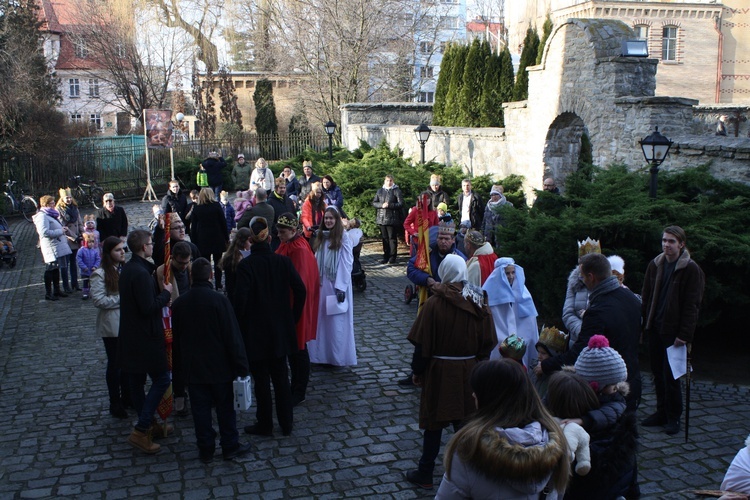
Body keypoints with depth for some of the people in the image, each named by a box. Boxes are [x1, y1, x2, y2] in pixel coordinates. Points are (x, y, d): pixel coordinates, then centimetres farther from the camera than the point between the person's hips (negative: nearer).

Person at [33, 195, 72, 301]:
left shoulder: (51, 215, 17)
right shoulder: (42, 216, -14)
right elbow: (45, 232, -25)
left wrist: (63, 229, 10)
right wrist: (61, 231, -19)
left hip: (58, 247, 10)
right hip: (51, 248, -10)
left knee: (56, 269, 17)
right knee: (50, 269, -3)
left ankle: (57, 290, 28)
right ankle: (48, 293, 4)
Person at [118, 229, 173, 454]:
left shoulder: (128, 269, 9)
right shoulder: (141, 273, -22)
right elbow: (148, 307, -24)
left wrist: (160, 291, 7)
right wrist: (166, 293, -11)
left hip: (131, 336, 10)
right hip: (146, 337, -10)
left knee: (136, 381, 17)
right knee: (161, 380, -2)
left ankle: (146, 423, 33)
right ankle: (141, 431, -4)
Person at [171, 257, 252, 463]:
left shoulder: (178, 303, -2)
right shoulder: (219, 300, -16)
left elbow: (176, 336, 10)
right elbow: (232, 336, -15)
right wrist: (241, 365, -9)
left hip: (192, 367, 3)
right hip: (219, 366, -3)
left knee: (200, 408, 10)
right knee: (225, 407, 9)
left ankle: (206, 450, 18)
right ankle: (230, 446, 18)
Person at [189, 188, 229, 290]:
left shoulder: (196, 209, 1)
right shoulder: (217, 206, -5)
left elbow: (193, 227, 2)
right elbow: (223, 223, -4)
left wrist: (194, 241, 7)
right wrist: (227, 238, 3)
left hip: (202, 240, 1)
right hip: (217, 239, -1)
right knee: (218, 262, 9)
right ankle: (218, 285, 10)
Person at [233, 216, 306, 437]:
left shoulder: (246, 265, -15)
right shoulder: (283, 261, -5)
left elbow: (241, 299, -20)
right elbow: (300, 290, -6)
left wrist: (239, 325, -5)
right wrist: (293, 318, 7)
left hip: (255, 331, -3)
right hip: (281, 329, 4)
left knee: (261, 379, 9)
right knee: (281, 377, 15)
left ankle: (265, 424, 20)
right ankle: (286, 423, 23)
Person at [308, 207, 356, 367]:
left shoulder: (343, 237, -8)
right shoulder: (320, 236, 10)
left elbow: (347, 263, -12)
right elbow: (316, 260, 12)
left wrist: (341, 287, -18)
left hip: (337, 283, -6)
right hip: (321, 283, 6)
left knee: (336, 320, -2)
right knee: (321, 319, 9)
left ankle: (337, 356, 6)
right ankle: (321, 353, 18)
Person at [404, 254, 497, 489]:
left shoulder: (434, 304, -16)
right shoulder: (479, 304, -5)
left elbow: (422, 343, -13)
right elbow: (488, 342, 1)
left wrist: (417, 371, -1)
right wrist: (476, 366, 13)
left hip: (439, 372, -3)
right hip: (468, 372, 3)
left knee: (434, 422, 8)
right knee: (465, 421, 15)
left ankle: (425, 474, 18)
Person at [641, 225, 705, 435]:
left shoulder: (691, 270, -8)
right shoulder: (655, 265, 8)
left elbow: (692, 305, -11)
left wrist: (684, 335, -15)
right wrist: (644, 325, 6)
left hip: (673, 331, -5)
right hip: (655, 329, 5)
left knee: (670, 375, -1)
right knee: (658, 373, 12)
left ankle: (673, 418, 12)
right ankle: (662, 412, 24)